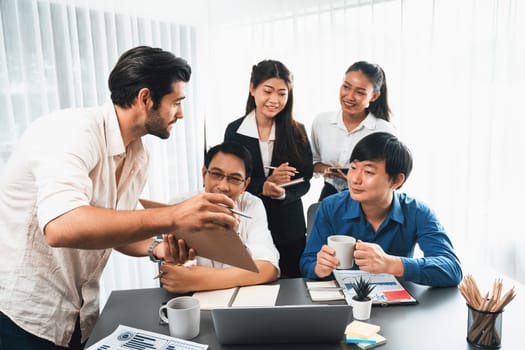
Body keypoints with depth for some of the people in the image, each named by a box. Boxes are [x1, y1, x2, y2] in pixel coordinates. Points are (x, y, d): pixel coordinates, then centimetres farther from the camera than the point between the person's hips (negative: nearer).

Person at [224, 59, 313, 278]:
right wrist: (263, 186, -22)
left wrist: (282, 193, -22)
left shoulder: (297, 131, -2)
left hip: (290, 227, 1)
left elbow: (304, 181, -2)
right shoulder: (234, 131, -4)